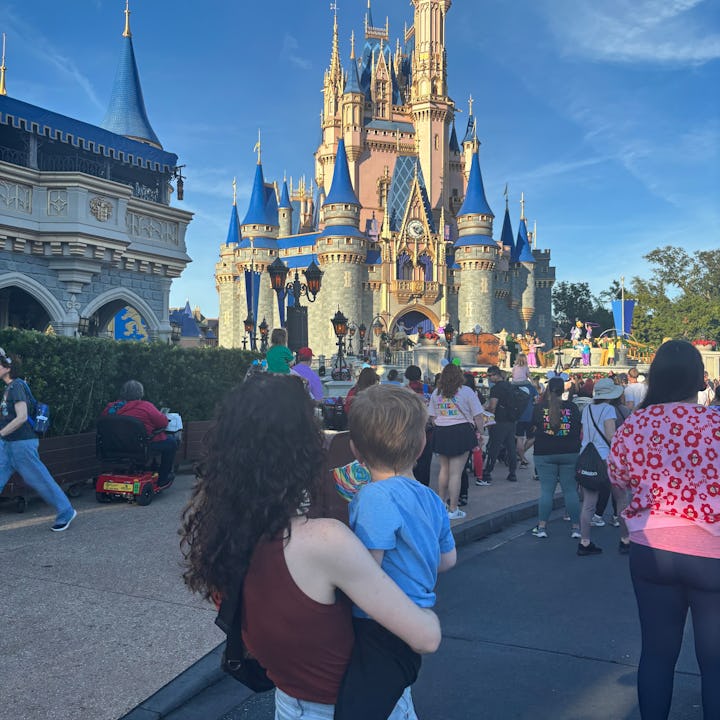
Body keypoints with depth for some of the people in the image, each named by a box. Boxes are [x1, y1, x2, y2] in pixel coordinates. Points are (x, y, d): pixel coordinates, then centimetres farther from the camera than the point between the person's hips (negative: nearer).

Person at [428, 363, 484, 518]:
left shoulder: (436, 393, 6)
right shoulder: (466, 391, -5)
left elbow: (432, 416, 10)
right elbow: (478, 416, -5)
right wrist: (480, 432, 7)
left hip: (441, 434, 5)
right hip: (461, 432, -4)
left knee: (444, 469, 19)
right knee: (455, 473, -2)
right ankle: (452, 509, 3)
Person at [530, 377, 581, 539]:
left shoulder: (539, 408, -2)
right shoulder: (572, 407, 1)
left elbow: (533, 430, 5)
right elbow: (580, 431, 8)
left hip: (544, 454, 0)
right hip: (570, 453, 1)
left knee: (546, 491, 4)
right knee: (570, 490, 6)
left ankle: (542, 527, 4)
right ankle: (576, 527, 8)